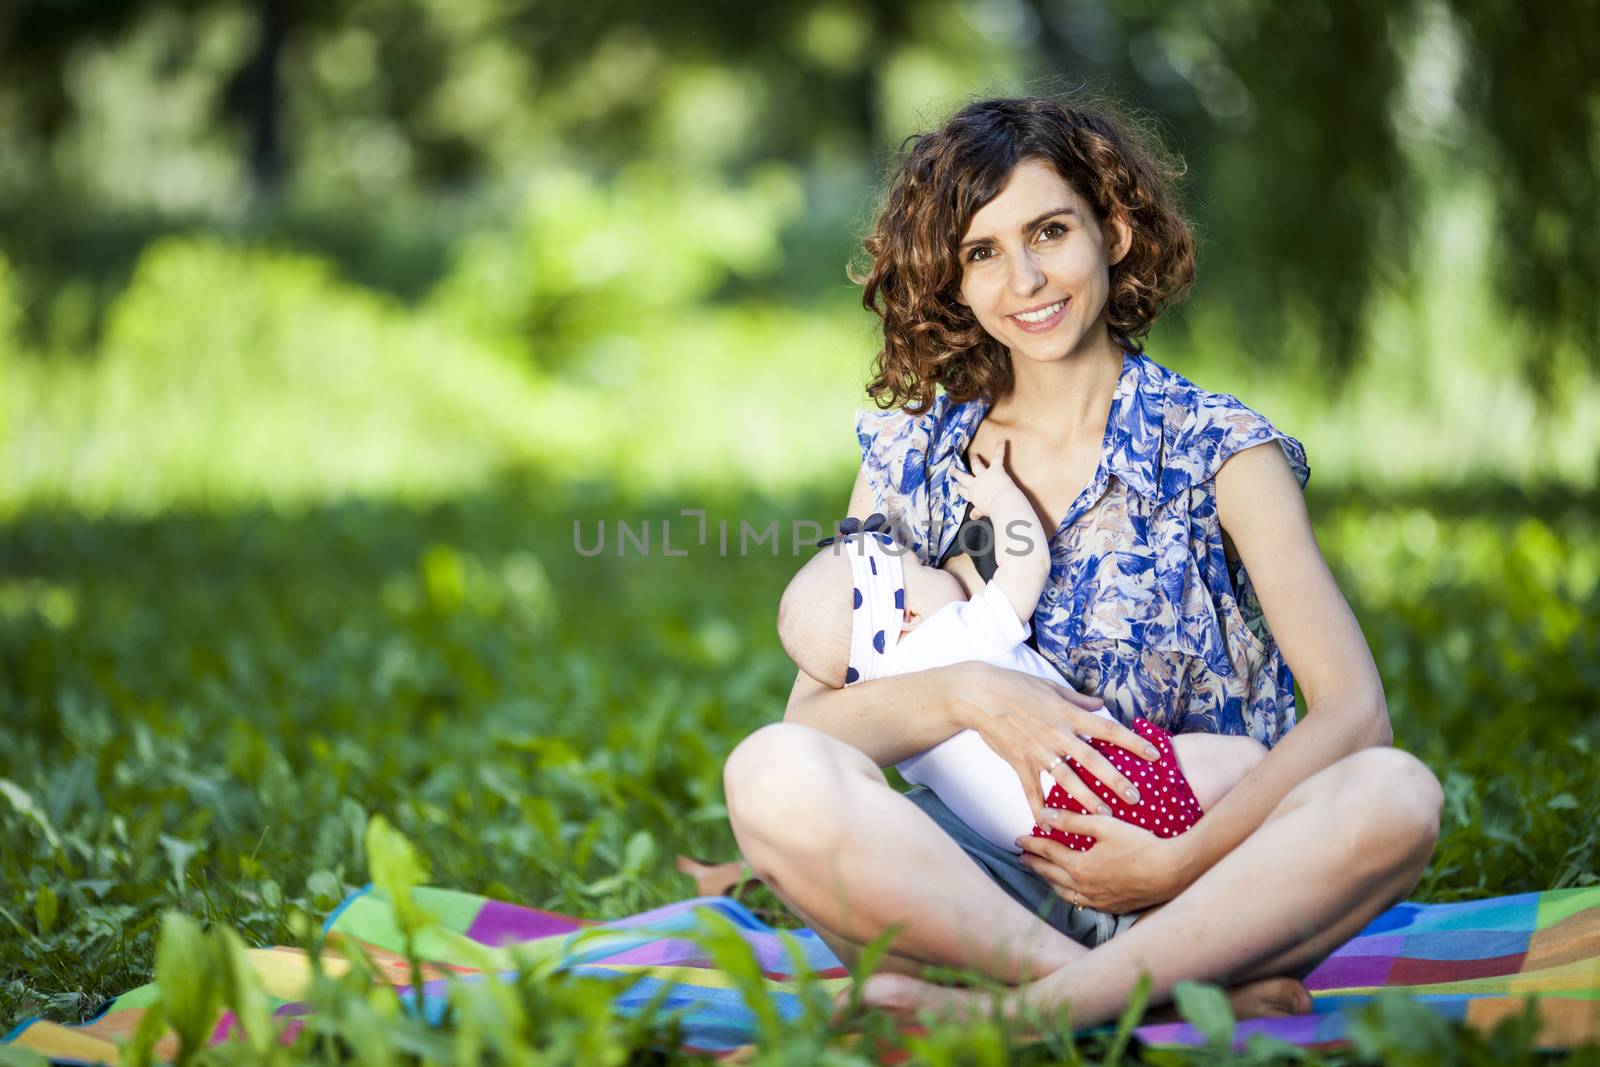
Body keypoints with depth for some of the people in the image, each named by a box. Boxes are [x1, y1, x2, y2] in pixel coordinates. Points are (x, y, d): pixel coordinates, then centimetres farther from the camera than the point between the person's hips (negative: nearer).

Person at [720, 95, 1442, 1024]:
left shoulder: (1220, 450, 3)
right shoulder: (912, 458, 8)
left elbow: (1354, 712, -8)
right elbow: (809, 719, 1)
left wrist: (1184, 862, -20)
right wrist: (968, 695, -18)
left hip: (1194, 908, -1)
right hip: (965, 895, 1)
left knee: (1395, 794, -30)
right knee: (774, 775, -28)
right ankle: (1195, 993, -30)